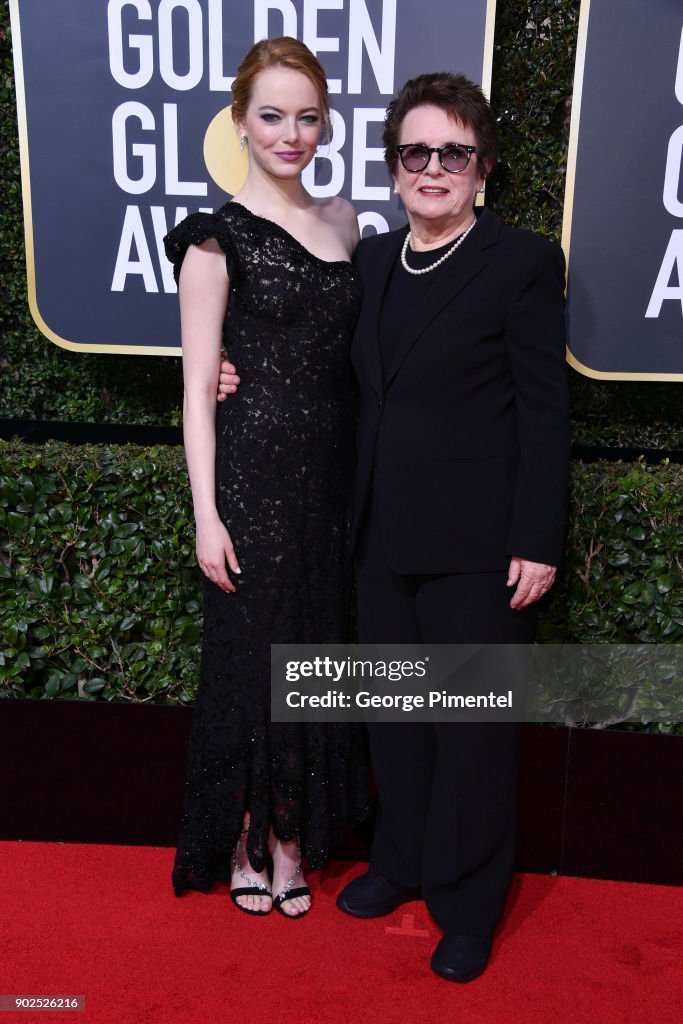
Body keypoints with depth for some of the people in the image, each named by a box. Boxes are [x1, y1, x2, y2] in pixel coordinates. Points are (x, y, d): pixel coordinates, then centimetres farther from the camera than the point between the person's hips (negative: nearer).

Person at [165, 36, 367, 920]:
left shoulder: (342, 221, 11)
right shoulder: (218, 237, -6)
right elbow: (198, 386, -7)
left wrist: (365, 475, 7)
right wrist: (206, 515, -12)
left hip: (332, 473, 6)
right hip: (253, 473, -5)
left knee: (316, 650, 12)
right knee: (250, 652, 5)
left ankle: (291, 833, 30)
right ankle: (245, 842, 26)